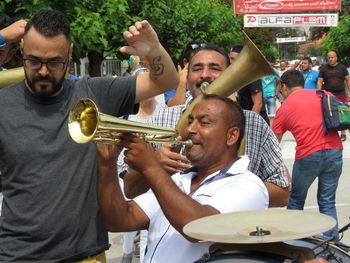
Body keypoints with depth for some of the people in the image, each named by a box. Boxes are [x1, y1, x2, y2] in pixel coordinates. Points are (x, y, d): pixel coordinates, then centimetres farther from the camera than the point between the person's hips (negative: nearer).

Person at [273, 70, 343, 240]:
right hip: (334, 151, 2)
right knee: (327, 201, 13)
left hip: (308, 156, -2)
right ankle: (330, 238, 10)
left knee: (295, 200, 16)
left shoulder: (284, 108, 8)